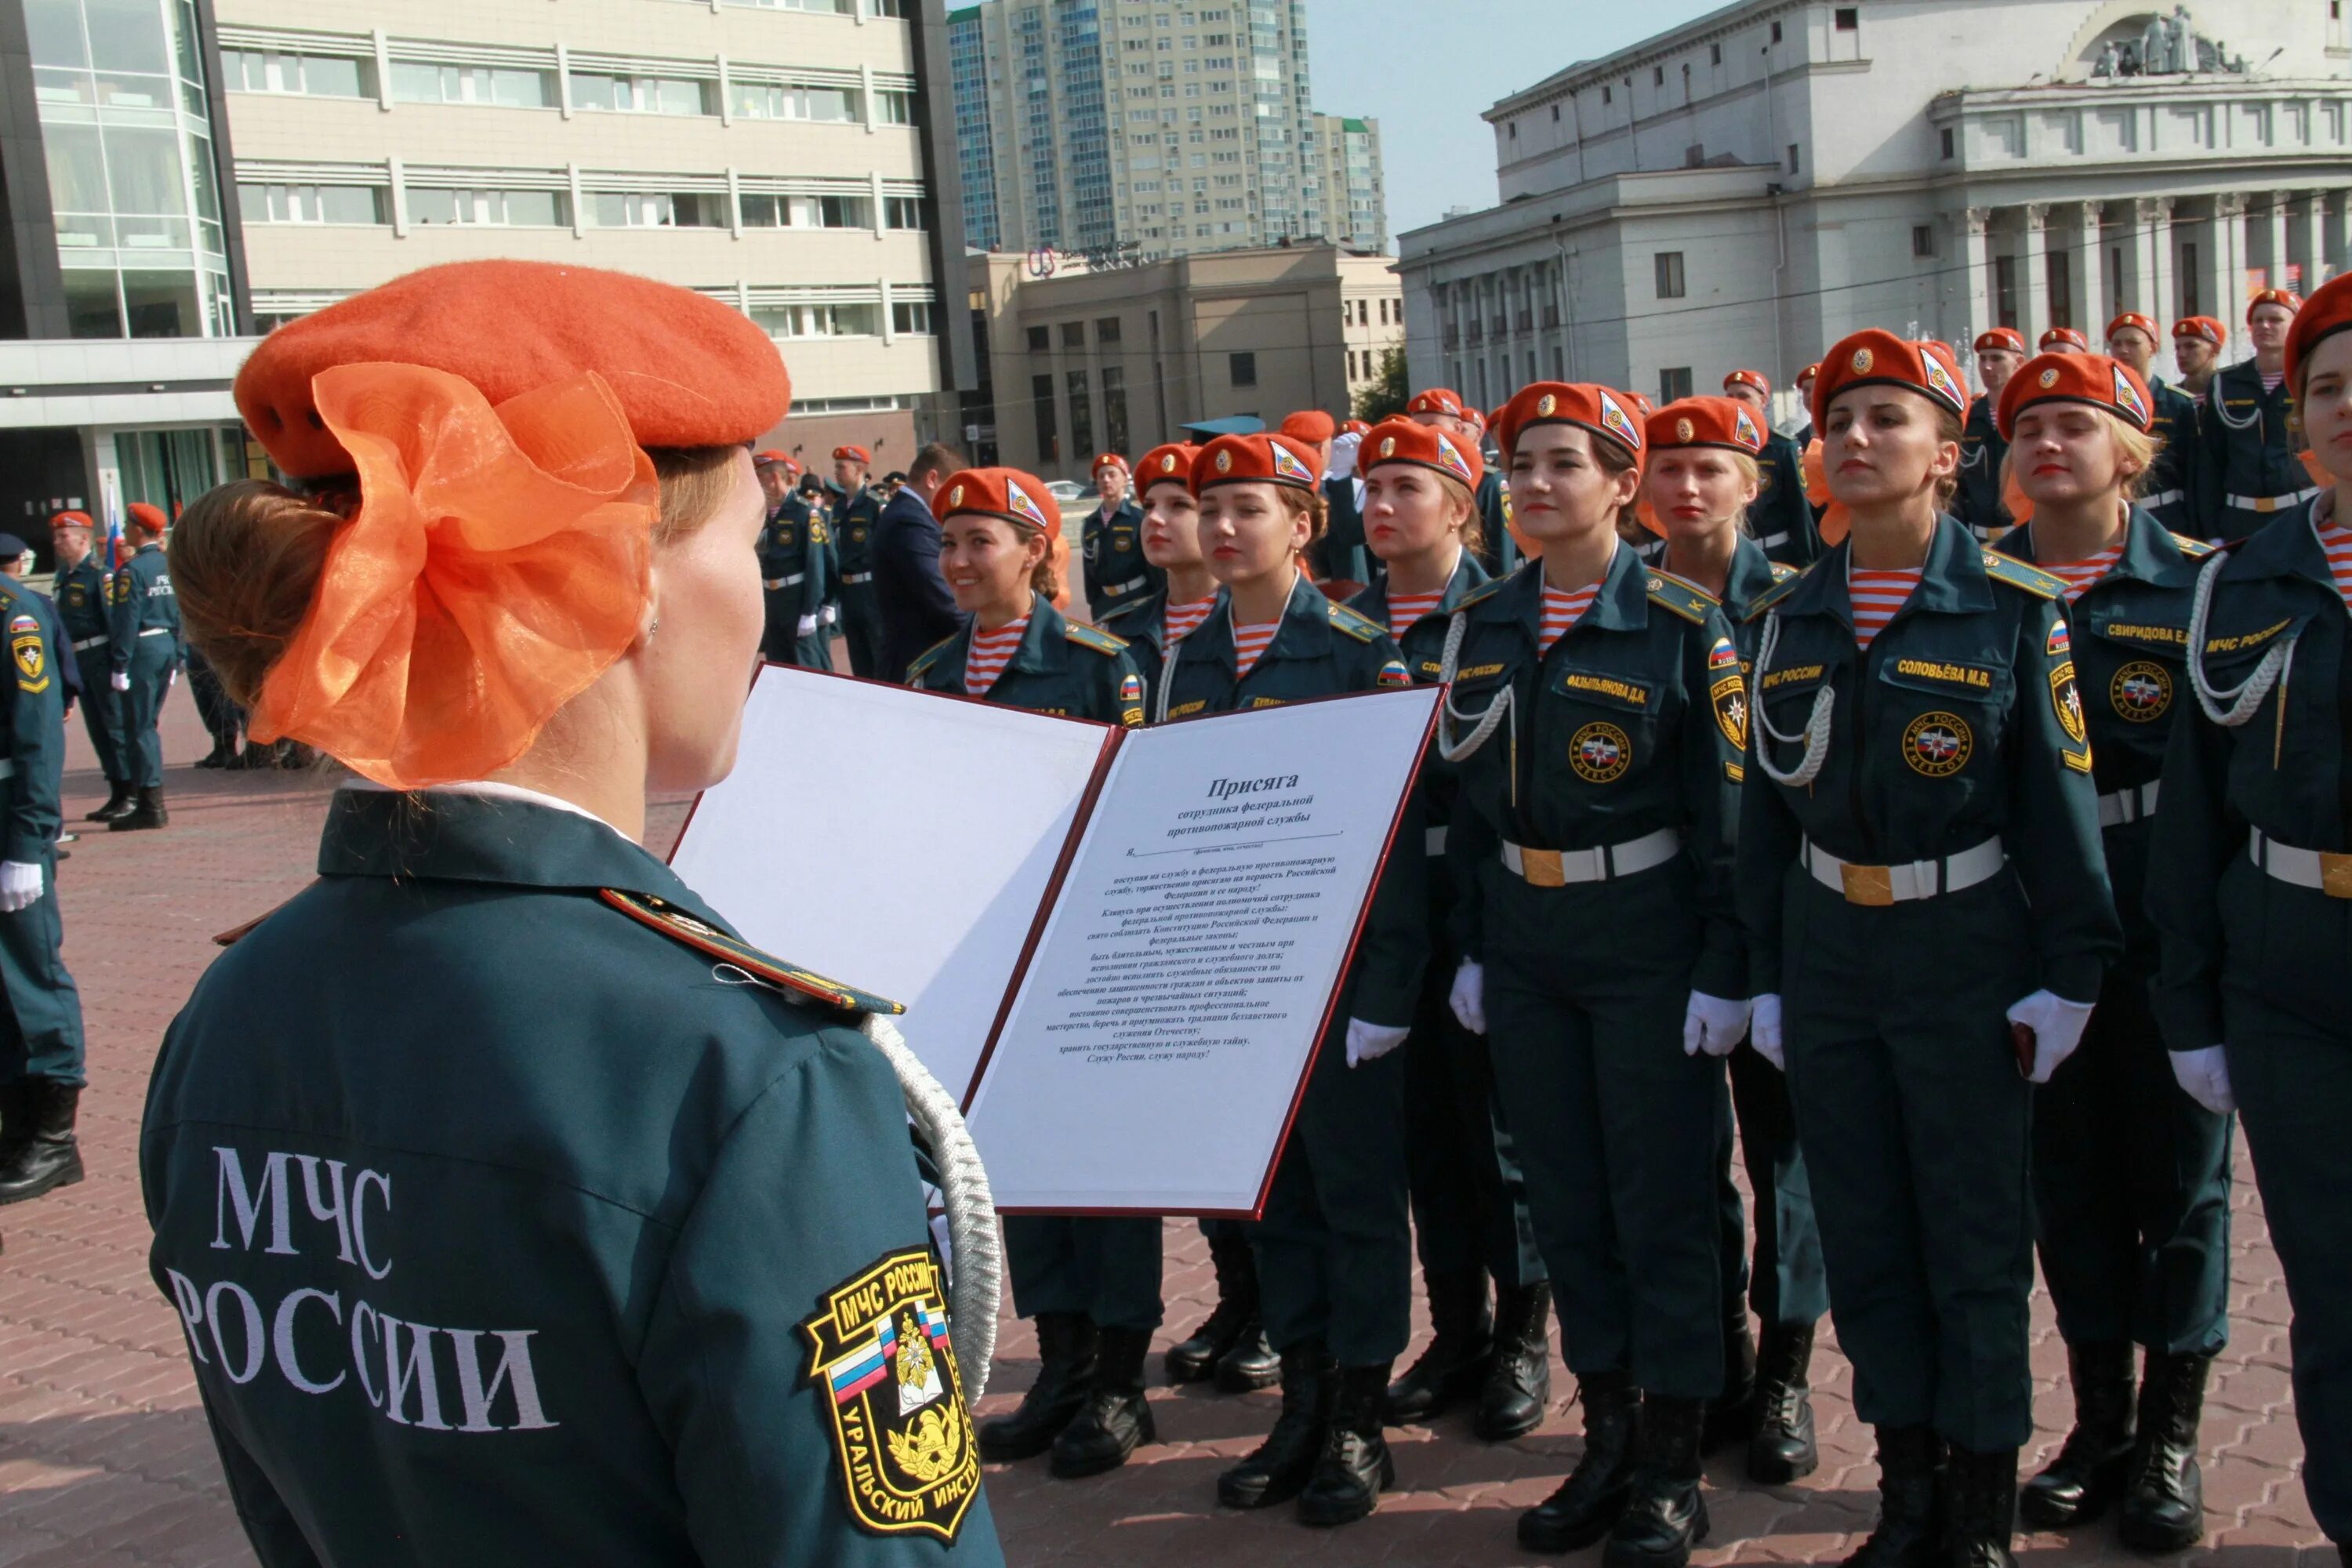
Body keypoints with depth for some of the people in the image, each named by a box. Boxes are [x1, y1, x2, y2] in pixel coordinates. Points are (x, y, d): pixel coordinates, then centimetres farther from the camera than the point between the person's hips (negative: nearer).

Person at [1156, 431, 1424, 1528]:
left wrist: (1385, 985, -15)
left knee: (1356, 1190, 5)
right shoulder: (1186, 663, 8)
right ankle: (1301, 1404, 26)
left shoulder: (1360, 653, -8)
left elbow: (1397, 827, -10)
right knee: (1269, 1190, 13)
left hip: (1334, 966, -5)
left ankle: (1357, 1424, 18)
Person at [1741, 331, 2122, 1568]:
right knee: (1863, 1236, 11)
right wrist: (1767, 975, 8)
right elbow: (1768, 806, 9)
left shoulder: (2012, 609, -6)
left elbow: (2059, 802, -5)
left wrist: (2066, 978, -7)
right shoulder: (1787, 619, 5)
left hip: (1965, 954, -4)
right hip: (1827, 949, 4)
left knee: (1976, 1241, 5)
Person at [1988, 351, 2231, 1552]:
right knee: (2068, 1174, 11)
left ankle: (2171, 1436, 22)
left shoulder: (2196, 584, -3)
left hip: (2162, 918, -2)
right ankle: (2100, 1421, 26)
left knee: (2177, 1173, 7)